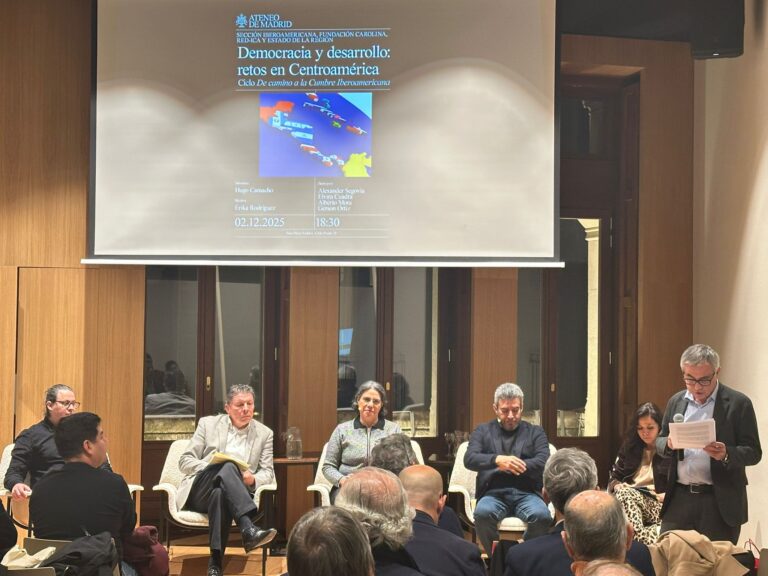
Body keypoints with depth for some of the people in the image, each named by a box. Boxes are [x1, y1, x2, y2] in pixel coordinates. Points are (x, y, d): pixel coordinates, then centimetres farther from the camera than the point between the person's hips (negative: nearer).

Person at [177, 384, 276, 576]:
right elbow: (185, 461, 8)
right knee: (228, 465, -36)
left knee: (220, 494, -40)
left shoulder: (264, 433, 14)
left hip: (228, 493, 1)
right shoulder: (208, 424, 12)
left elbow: (268, 472, 10)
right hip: (200, 493, -1)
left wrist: (253, 479, -14)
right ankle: (248, 530, -51)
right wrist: (210, 467, -12)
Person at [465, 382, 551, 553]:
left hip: (526, 493, 0)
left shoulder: (535, 432, 17)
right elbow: (469, 459, 0)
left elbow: (543, 462, 2)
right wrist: (497, 460, -19)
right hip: (494, 493, 0)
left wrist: (510, 466, -11)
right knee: (483, 513, -35)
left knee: (542, 516, -33)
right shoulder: (483, 431, 17)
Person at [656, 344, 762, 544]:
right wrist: (669, 443, -8)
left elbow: (754, 452, -3)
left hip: (720, 503, -4)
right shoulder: (676, 401, 10)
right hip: (679, 498, 4)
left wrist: (726, 454, -23)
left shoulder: (738, 403, -3)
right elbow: (659, 441, 16)